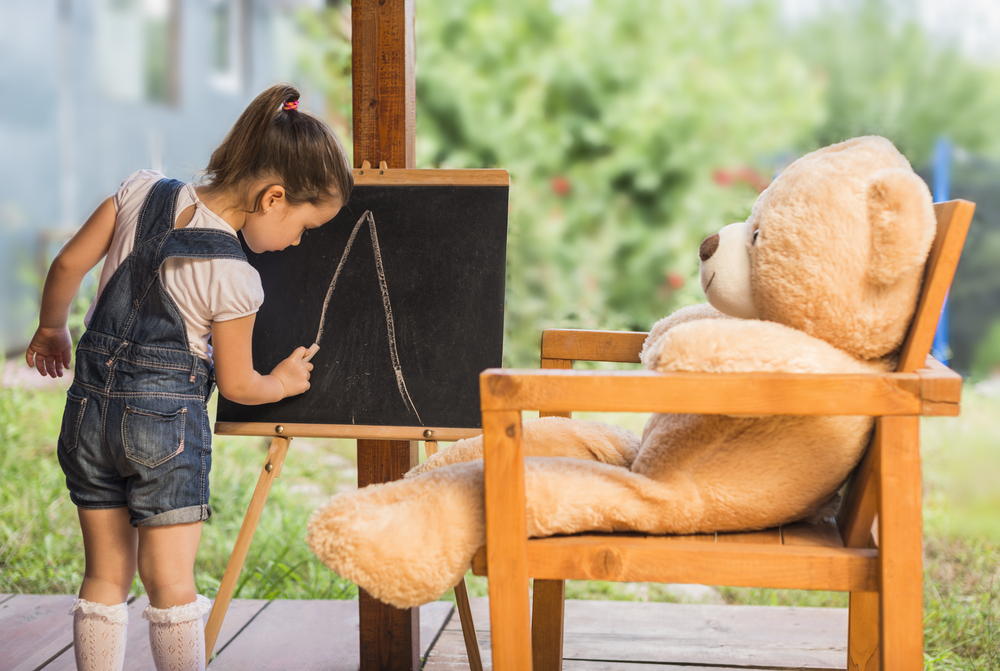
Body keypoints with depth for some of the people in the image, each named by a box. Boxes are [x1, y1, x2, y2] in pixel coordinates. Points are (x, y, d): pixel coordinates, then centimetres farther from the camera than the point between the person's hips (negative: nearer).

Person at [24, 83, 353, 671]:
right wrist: (284, 382, 17)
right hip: (167, 422, -6)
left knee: (105, 577, 14)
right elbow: (236, 384, -4)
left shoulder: (143, 191, -1)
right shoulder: (235, 280, -15)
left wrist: (53, 327, 23)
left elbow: (69, 262, 6)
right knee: (171, 581, 3)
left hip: (89, 411, 6)